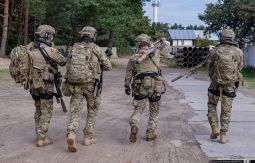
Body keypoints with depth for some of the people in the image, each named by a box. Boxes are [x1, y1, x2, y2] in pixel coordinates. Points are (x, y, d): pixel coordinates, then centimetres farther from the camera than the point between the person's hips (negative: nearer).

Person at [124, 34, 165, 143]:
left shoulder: (133, 58, 4)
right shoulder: (155, 53, 0)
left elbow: (128, 75, 9)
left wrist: (127, 87, 24)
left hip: (140, 88, 1)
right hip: (155, 87, -1)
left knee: (138, 110, 14)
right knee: (154, 111, 17)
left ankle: (134, 127, -13)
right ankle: (150, 134, 18)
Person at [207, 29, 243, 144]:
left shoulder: (214, 52, -5)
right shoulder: (238, 52, -3)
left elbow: (210, 69, 4)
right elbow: (239, 68, 8)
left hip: (216, 84, 0)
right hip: (230, 86, 1)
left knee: (212, 105, 19)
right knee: (226, 111, 9)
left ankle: (214, 129, 10)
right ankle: (223, 135, 11)